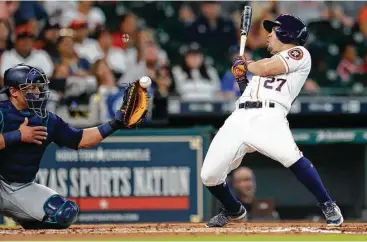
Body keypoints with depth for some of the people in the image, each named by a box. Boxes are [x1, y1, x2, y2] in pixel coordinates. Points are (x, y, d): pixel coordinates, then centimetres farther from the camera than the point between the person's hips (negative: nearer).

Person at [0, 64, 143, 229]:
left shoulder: (48, 121, 5)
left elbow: (79, 140, 9)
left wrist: (114, 125, 0)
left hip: (23, 190, 6)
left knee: (66, 213, -11)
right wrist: (18, 135, -23)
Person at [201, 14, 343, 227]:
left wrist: (244, 64, 13)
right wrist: (243, 80, 14)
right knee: (209, 175, 0)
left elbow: (267, 68, -4)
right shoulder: (271, 61, 33)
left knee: (291, 157, -34)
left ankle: (328, 205, -18)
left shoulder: (299, 53, 9)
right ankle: (234, 210, 29)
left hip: (269, 116, -7)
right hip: (239, 117, 7)